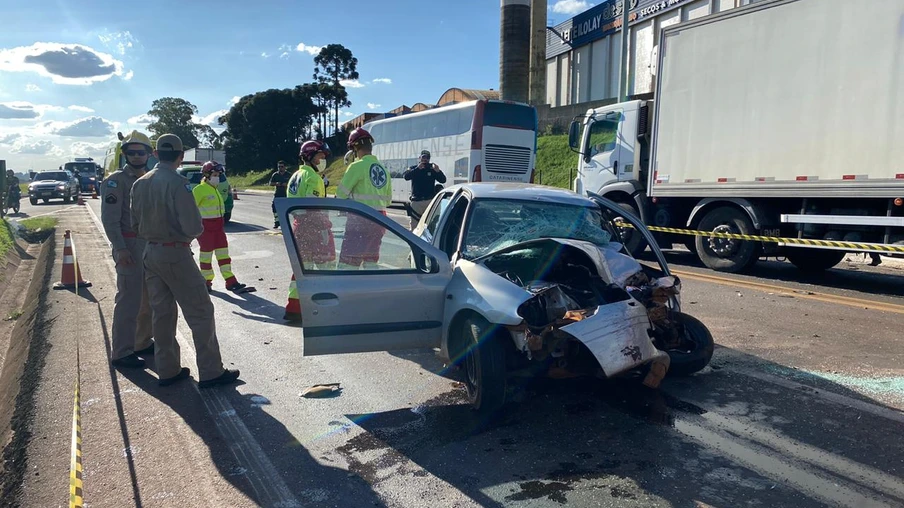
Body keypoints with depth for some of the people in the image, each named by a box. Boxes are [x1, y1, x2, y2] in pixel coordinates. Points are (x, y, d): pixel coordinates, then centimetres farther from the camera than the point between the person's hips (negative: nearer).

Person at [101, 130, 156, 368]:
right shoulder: (116, 180, -7)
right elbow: (110, 218, -14)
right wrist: (120, 249, -21)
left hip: (151, 246, 7)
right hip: (130, 247, -7)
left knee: (149, 298, 13)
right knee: (129, 299, -5)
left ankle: (143, 343, 26)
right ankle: (121, 353, 2)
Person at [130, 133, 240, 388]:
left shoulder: (140, 183, 5)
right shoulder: (178, 183, -17)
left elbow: (135, 226, 10)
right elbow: (193, 227, -21)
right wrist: (194, 230, 0)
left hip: (151, 253, 8)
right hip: (175, 254, -7)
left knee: (161, 312, 14)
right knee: (200, 312, 0)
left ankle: (167, 369, 22)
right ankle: (210, 372, 3)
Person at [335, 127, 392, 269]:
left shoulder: (357, 166, -11)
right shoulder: (383, 169, 9)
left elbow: (341, 194, -6)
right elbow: (388, 200, 14)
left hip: (360, 220, -7)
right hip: (379, 219, 7)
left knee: (346, 265, -5)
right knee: (371, 263, 17)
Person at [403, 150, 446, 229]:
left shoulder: (432, 169, 10)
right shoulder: (413, 169, 10)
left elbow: (443, 180, 2)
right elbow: (406, 176, -10)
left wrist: (438, 171, -17)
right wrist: (417, 168, -20)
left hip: (430, 201, 0)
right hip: (416, 201, 0)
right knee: (414, 225, 1)